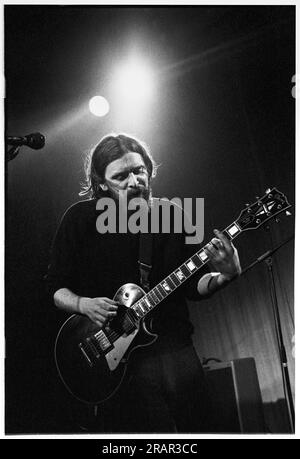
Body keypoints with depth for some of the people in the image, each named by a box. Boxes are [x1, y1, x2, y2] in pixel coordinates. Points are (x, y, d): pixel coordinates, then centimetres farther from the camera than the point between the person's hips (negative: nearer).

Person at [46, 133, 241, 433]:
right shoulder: (81, 218, -2)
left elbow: (191, 286, 7)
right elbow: (56, 287, 5)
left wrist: (224, 276, -12)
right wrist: (83, 304, -15)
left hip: (176, 348, 3)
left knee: (197, 427, 9)